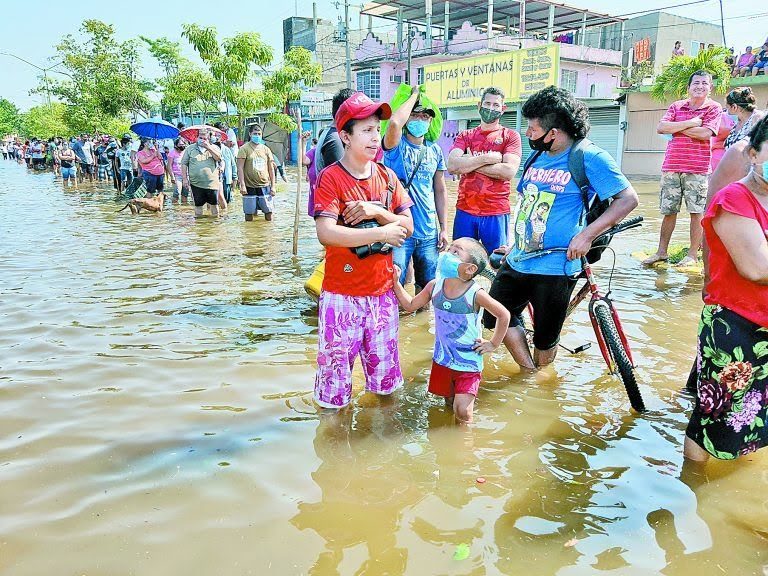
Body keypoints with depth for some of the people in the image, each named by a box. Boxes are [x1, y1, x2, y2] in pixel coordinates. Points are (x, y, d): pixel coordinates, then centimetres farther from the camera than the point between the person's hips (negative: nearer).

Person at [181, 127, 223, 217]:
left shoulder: (213, 147, 7)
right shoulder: (190, 148, 7)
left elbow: (219, 158, -12)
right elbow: (184, 164, 7)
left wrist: (208, 147, -16)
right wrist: (184, 178, 0)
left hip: (212, 183, 0)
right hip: (196, 184, 0)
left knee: (214, 204, 4)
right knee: (198, 205, 7)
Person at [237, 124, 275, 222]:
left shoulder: (266, 149, 9)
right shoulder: (244, 148, -2)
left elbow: (271, 169, 11)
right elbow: (240, 168, -6)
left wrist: (273, 186, 5)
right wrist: (242, 185, -14)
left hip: (265, 186, 3)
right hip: (250, 187, -3)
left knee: (268, 212, 4)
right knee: (249, 214, 2)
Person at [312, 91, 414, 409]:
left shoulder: (387, 176, 5)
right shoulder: (330, 178, -12)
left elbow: (407, 226, 4)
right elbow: (326, 234, -24)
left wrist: (377, 211, -15)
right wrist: (381, 232, -22)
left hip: (382, 290, 5)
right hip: (342, 293, -4)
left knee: (383, 358, 18)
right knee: (336, 360, 7)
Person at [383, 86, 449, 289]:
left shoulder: (435, 150, 10)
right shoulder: (397, 146, -4)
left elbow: (440, 190, 14)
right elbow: (394, 122, -27)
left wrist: (444, 228, 10)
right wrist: (414, 95, -11)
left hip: (429, 234, 5)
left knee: (427, 288, 13)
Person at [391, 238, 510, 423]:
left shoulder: (475, 294, -21)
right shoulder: (434, 286, -9)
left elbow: (504, 315, -9)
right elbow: (410, 305, 4)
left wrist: (493, 344, -6)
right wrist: (396, 282, -4)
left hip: (469, 363, -4)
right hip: (442, 359, 4)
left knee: (462, 412, -8)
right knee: (449, 402, 19)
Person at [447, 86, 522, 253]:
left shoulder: (510, 136, 4)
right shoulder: (465, 136, 10)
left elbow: (509, 171, -13)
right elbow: (452, 166, -7)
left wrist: (469, 163, -7)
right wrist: (487, 158, -12)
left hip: (496, 213, -2)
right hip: (465, 211, 2)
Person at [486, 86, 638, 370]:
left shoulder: (590, 158, -11)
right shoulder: (537, 156, 10)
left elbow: (628, 199, -15)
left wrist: (586, 234, -24)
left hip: (555, 267, -7)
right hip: (518, 260, 7)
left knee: (545, 338, 6)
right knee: (496, 317, 8)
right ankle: (529, 372, 26)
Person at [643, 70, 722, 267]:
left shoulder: (714, 108, 3)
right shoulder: (676, 106, 13)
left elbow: (705, 133, -13)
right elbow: (661, 127, -2)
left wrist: (676, 127, -5)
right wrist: (689, 123, -10)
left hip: (698, 169, -3)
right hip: (671, 167, 3)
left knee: (696, 211, -1)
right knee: (668, 210, 8)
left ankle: (693, 254, 7)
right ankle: (661, 252, 16)